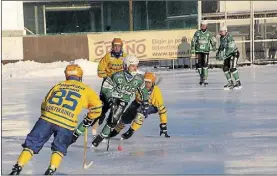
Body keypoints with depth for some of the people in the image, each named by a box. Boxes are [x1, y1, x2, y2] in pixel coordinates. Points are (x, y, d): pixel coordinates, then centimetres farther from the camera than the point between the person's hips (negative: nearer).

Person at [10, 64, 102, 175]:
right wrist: (89, 119, 28)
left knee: (32, 143, 11)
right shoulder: (85, 89, 16)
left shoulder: (58, 85, 24)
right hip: (67, 123, -2)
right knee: (60, 148, 18)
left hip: (47, 117, 2)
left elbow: (44, 103, 28)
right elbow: (97, 106, 11)